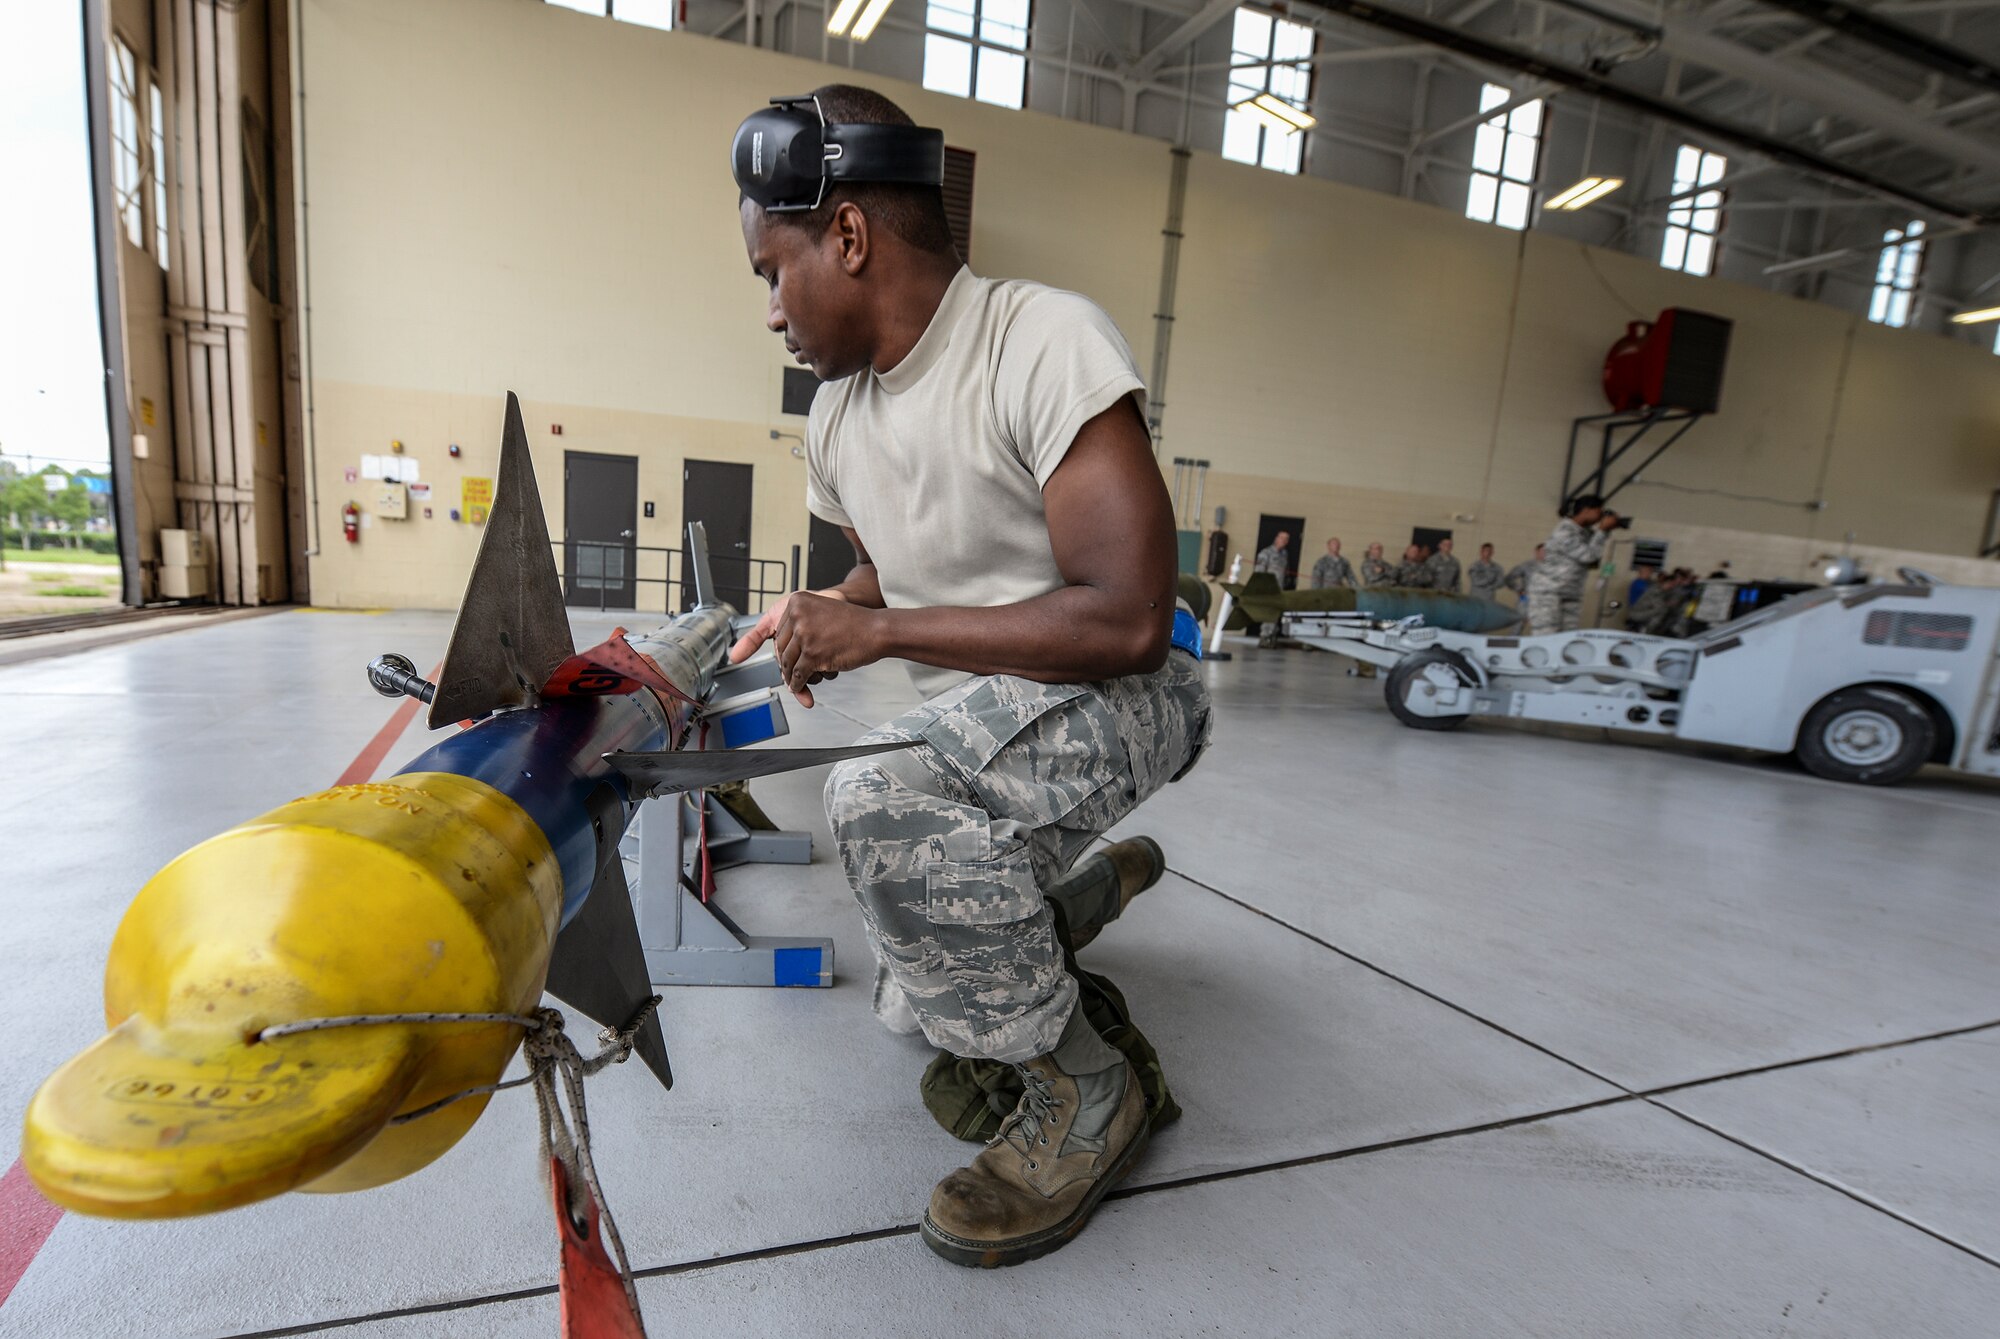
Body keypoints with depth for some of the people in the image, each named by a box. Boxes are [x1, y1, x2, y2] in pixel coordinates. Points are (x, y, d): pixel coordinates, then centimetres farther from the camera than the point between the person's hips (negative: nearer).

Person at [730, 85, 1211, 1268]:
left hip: (1128, 693, -8)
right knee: (917, 1004, 15)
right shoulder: (836, 414, 3)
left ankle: (1085, 1094, -12)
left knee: (887, 795, -36)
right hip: (976, 726, 8)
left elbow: (1127, 622, -29)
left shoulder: (1045, 341, -21)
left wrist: (879, 631, -23)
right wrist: (813, 621, -1)